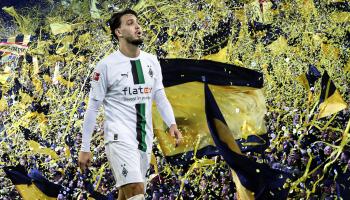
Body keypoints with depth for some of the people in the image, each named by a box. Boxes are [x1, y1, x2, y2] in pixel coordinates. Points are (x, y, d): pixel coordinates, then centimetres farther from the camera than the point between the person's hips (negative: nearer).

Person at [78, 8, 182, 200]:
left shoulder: (152, 61, 8)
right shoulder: (106, 65, -6)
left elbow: (160, 96, 14)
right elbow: (93, 107, -2)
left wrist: (172, 123, -5)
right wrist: (85, 149, -2)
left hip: (145, 139, 6)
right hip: (120, 137, -5)